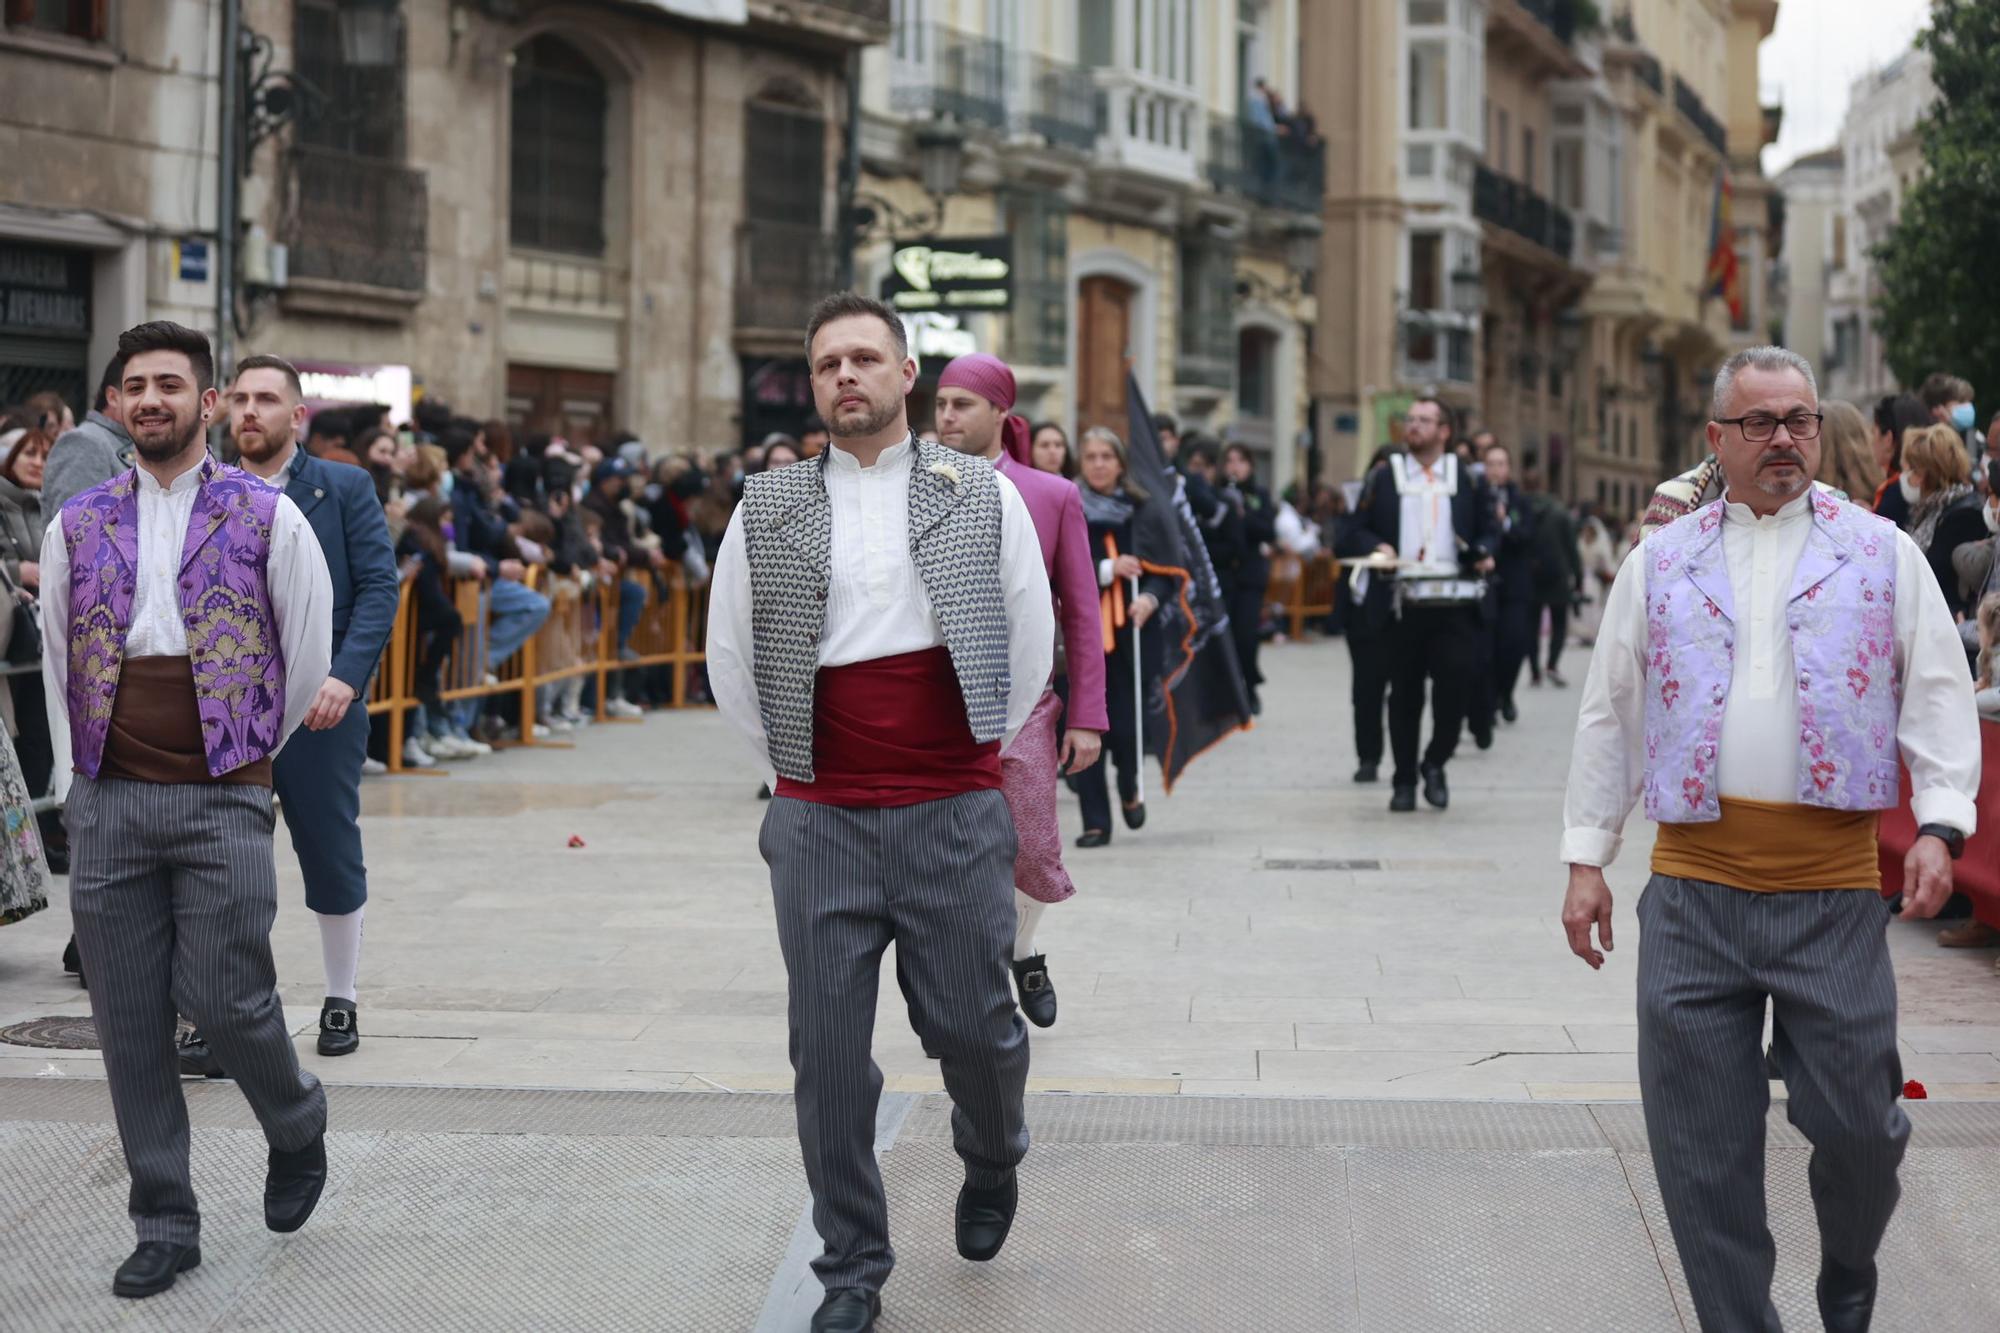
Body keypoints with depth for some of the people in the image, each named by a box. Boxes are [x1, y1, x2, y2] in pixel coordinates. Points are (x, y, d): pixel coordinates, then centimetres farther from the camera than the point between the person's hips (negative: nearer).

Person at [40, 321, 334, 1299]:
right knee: (128, 1022, 4)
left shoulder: (266, 517, 0)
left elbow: (309, 656, 7)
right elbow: (56, 661, 17)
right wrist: (78, 779, 14)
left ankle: (297, 1127, 24)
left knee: (222, 999, -8)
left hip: (222, 804, -3)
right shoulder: (78, 527, 9)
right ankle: (165, 1225, 14)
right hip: (108, 807, 3)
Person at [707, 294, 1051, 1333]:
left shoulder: (982, 496, 3)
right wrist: (788, 766, 12)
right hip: (819, 820, 1)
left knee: (972, 1024, 3)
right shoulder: (767, 510, 4)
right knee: (828, 1053, 2)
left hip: (955, 812, -1)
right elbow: (728, 654, 12)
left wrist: (981, 749, 11)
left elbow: (1032, 636, 9)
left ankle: (991, 1165, 37)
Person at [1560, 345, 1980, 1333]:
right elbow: (1609, 713, 13)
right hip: (1695, 885, 1)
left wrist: (1940, 825, -8)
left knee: (1856, 1119, 1)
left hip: (1835, 889, -1)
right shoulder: (1660, 563, 11)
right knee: (1701, 1138, 2)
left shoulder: (1881, 554, 8)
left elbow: (1938, 694, 6)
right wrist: (1586, 857, 8)